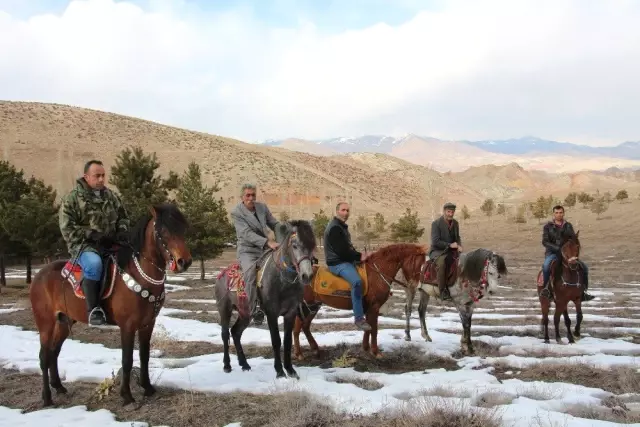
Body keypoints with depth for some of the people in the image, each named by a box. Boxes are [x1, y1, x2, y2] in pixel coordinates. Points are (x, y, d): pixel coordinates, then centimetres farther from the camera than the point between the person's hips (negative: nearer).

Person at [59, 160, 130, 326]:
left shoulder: (111, 196, 13)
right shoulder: (72, 198, -3)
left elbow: (123, 217, 23)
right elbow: (67, 228, -10)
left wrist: (122, 230, 0)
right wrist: (92, 235, -20)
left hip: (111, 244, 6)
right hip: (83, 244, -6)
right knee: (94, 263, -38)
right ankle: (94, 310, -31)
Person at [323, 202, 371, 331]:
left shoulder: (342, 226, 17)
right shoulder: (334, 228, -16)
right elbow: (342, 250, -22)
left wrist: (358, 255, 3)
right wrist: (359, 256, -15)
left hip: (346, 260, 11)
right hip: (337, 263, -11)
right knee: (357, 281, -31)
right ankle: (359, 318, -29)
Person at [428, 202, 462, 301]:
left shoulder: (455, 223, 10)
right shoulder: (436, 223, -9)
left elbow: (457, 237, 21)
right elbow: (435, 241, -16)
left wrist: (459, 246, -1)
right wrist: (450, 245, -22)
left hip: (451, 251, 6)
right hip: (437, 251, -6)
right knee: (442, 263, -35)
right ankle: (443, 291, -31)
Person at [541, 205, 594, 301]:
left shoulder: (568, 226, 10)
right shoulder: (547, 226, 0)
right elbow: (545, 242, -9)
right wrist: (557, 248, -22)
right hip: (552, 253, -4)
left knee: (584, 267, -8)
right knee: (546, 265, -37)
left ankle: (583, 292, 6)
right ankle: (546, 288, -21)